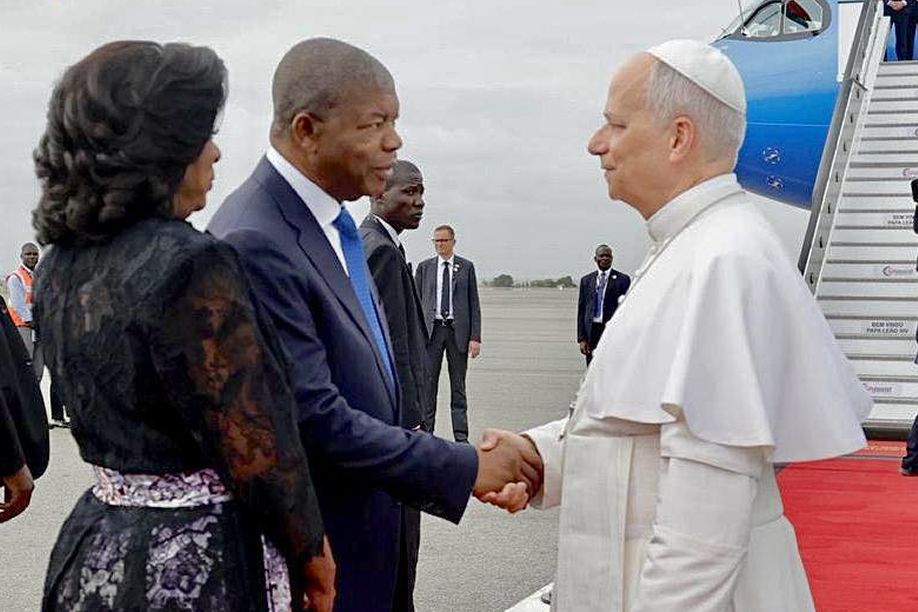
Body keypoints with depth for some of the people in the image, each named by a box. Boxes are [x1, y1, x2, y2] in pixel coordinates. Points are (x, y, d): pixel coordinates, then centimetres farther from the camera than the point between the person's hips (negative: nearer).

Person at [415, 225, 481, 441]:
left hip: (458, 331, -1)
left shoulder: (466, 267, 5)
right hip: (431, 329, 1)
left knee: (458, 386, 4)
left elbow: (474, 304, 4)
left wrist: (475, 337, -3)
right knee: (427, 383, 1)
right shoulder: (424, 267, 8)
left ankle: (461, 435, 8)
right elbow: (416, 302, 9)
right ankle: (425, 431, 8)